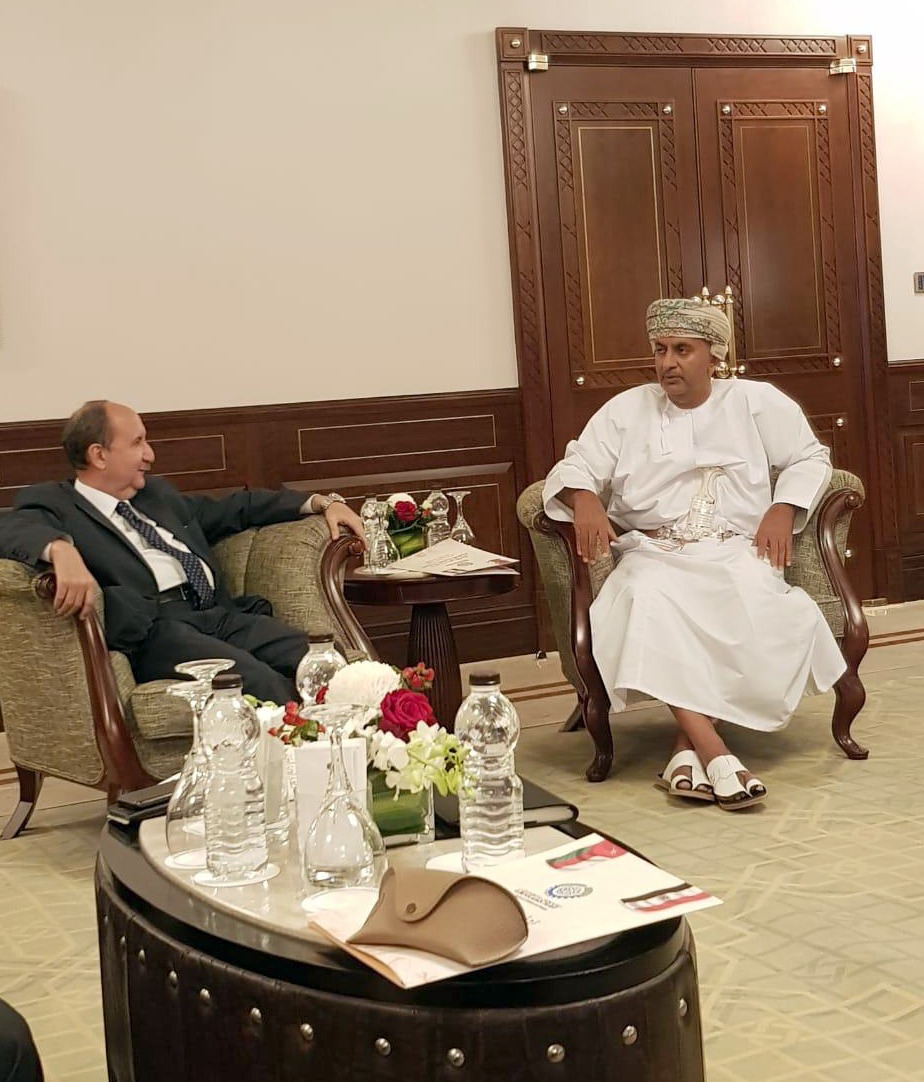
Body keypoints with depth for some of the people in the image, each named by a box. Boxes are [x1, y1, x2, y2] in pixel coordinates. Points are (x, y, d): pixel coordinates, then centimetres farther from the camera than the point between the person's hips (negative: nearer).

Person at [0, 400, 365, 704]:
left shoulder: (158, 493, 29)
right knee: (256, 680, -35)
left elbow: (234, 509, 37)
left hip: (219, 614, 7)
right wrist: (61, 549, -36)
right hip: (151, 630, -6)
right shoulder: (52, 503, 8)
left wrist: (320, 503, 29)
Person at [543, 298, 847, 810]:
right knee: (648, 603, -37)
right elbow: (574, 468, 7)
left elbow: (810, 458, 16)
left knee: (762, 612, -36)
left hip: (736, 551, 0)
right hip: (654, 553, 0)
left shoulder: (756, 402, 13)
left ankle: (689, 748, -29)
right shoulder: (626, 410, 14)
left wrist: (783, 510, -2)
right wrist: (585, 501, -17)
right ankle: (713, 752, -41)